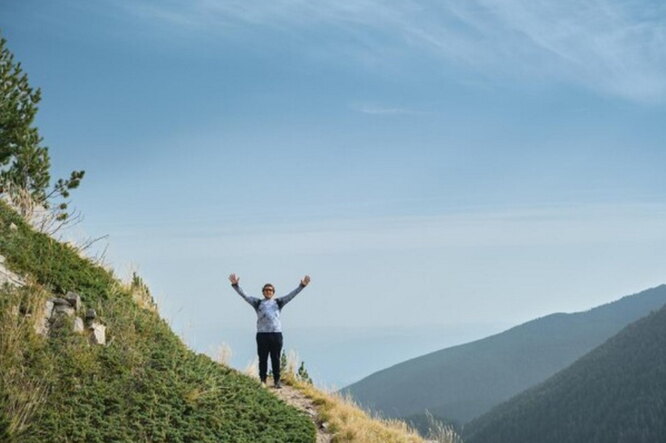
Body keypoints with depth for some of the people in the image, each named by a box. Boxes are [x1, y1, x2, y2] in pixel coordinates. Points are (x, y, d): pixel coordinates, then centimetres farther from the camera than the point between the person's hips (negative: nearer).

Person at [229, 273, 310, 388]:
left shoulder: (278, 302, 15)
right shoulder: (257, 303, 13)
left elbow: (291, 295, 8)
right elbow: (244, 295, 5)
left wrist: (302, 286, -3)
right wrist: (235, 285, -7)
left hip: (276, 333, 1)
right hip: (262, 334, 0)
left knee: (276, 359, 2)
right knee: (263, 359, 2)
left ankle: (277, 381, 6)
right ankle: (262, 381, 7)